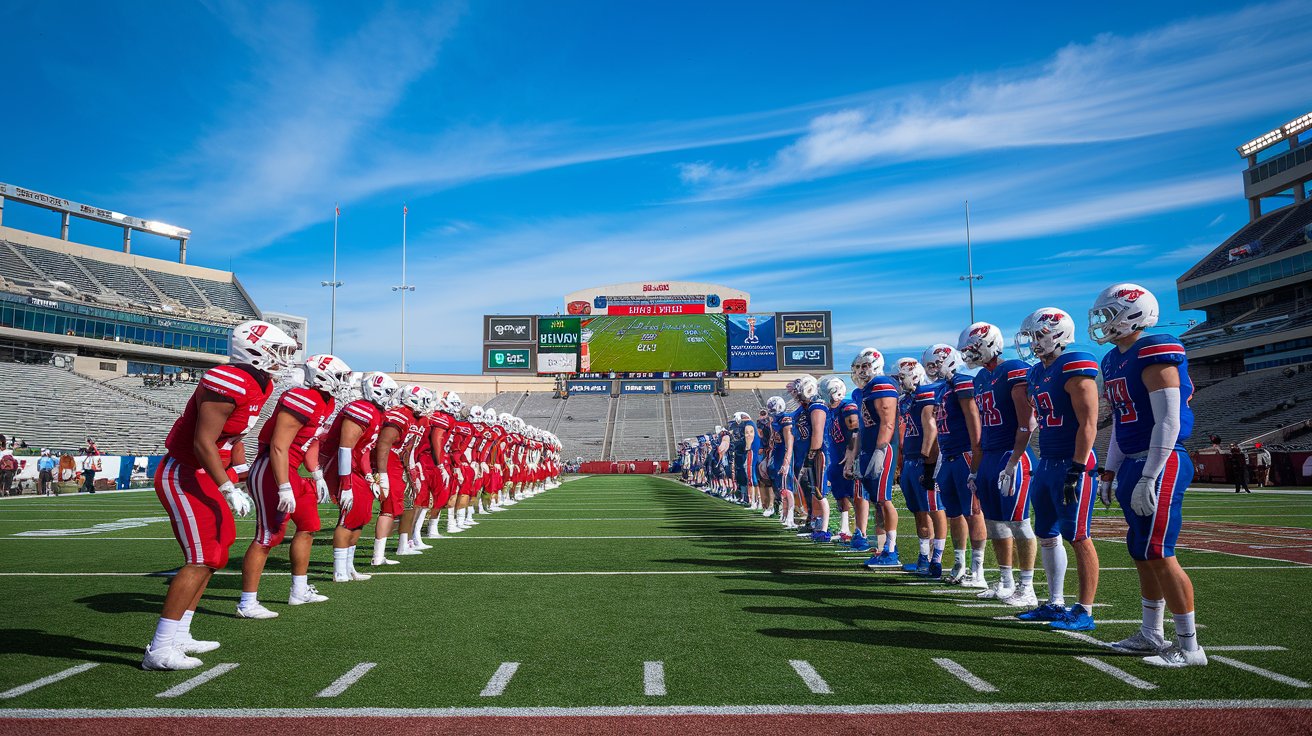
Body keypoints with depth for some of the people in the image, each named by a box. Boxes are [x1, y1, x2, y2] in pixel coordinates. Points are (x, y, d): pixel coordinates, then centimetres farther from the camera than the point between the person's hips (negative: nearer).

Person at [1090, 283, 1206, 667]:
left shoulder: (1155, 354, -14)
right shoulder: (1114, 361, 14)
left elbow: (1168, 422, -19)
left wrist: (1148, 478, -22)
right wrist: (1109, 472, 19)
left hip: (1161, 464, -9)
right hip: (1131, 464, 9)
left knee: (1158, 554, -6)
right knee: (1141, 554, 14)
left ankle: (1189, 646, 5)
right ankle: (1151, 635, 25)